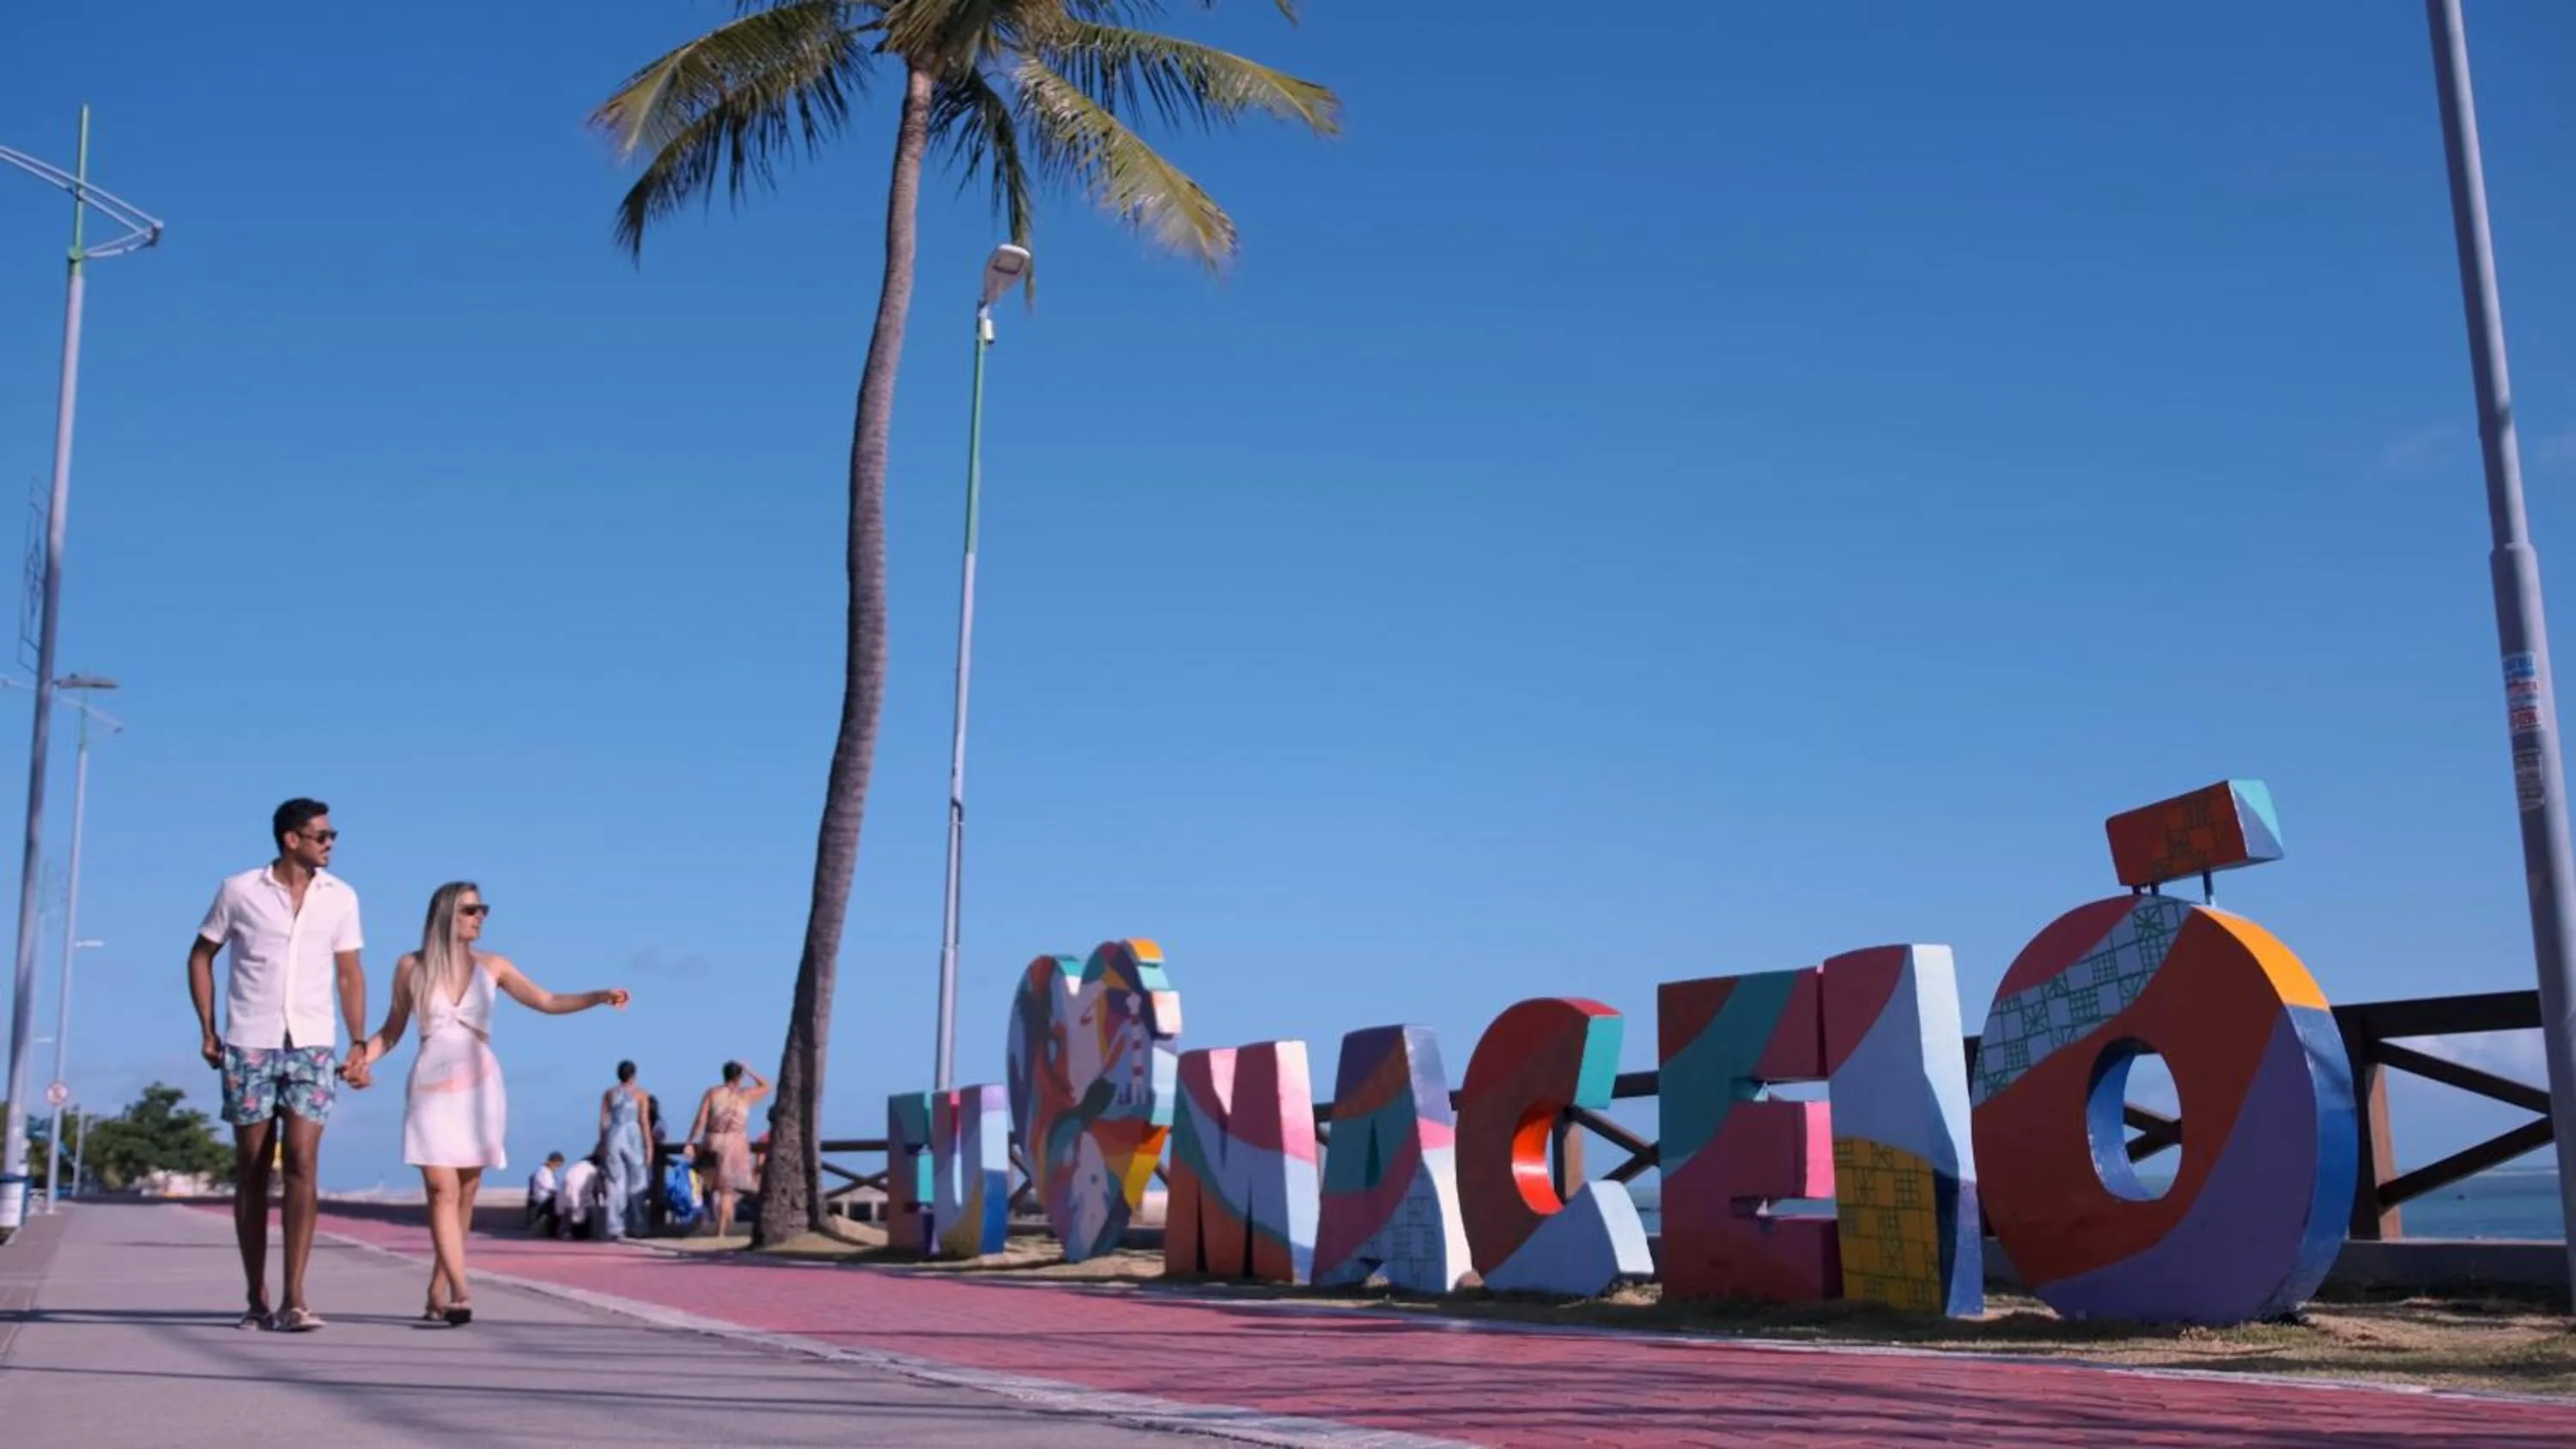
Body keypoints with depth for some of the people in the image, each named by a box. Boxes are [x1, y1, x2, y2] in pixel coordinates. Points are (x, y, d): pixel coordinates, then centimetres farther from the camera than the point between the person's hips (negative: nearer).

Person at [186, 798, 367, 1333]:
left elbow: (349, 974, 9)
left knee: (302, 1163, -10)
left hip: (311, 1047, 1)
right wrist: (207, 1029, 1)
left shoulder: (340, 897, 5)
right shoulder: (239, 890, 0)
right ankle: (257, 1299, 12)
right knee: (252, 1170, 4)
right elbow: (201, 955, 9)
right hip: (248, 1046, 0)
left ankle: (293, 1298, -11)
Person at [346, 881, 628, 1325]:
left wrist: (598, 997, -9)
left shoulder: (491, 967, 7)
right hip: (432, 1087, -2)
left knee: (466, 1192, 2)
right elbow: (392, 1030, 12)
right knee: (443, 1190, -13)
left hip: (478, 1087, 2)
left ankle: (438, 1293, 12)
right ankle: (460, 1293, -21)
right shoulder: (411, 967, 4)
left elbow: (547, 1002, 4)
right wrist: (363, 1057, -6)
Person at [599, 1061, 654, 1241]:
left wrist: (602, 1145, 11)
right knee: (637, 1182, 7)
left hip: (613, 1138, 2)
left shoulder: (609, 1094, 10)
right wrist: (649, 1145, -2)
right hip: (633, 1138, -2)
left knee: (616, 1184, 2)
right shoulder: (640, 1094, 2)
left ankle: (615, 1228, -3)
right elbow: (644, 1121, -4)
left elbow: (603, 1121, 6)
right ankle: (636, 1226, 5)